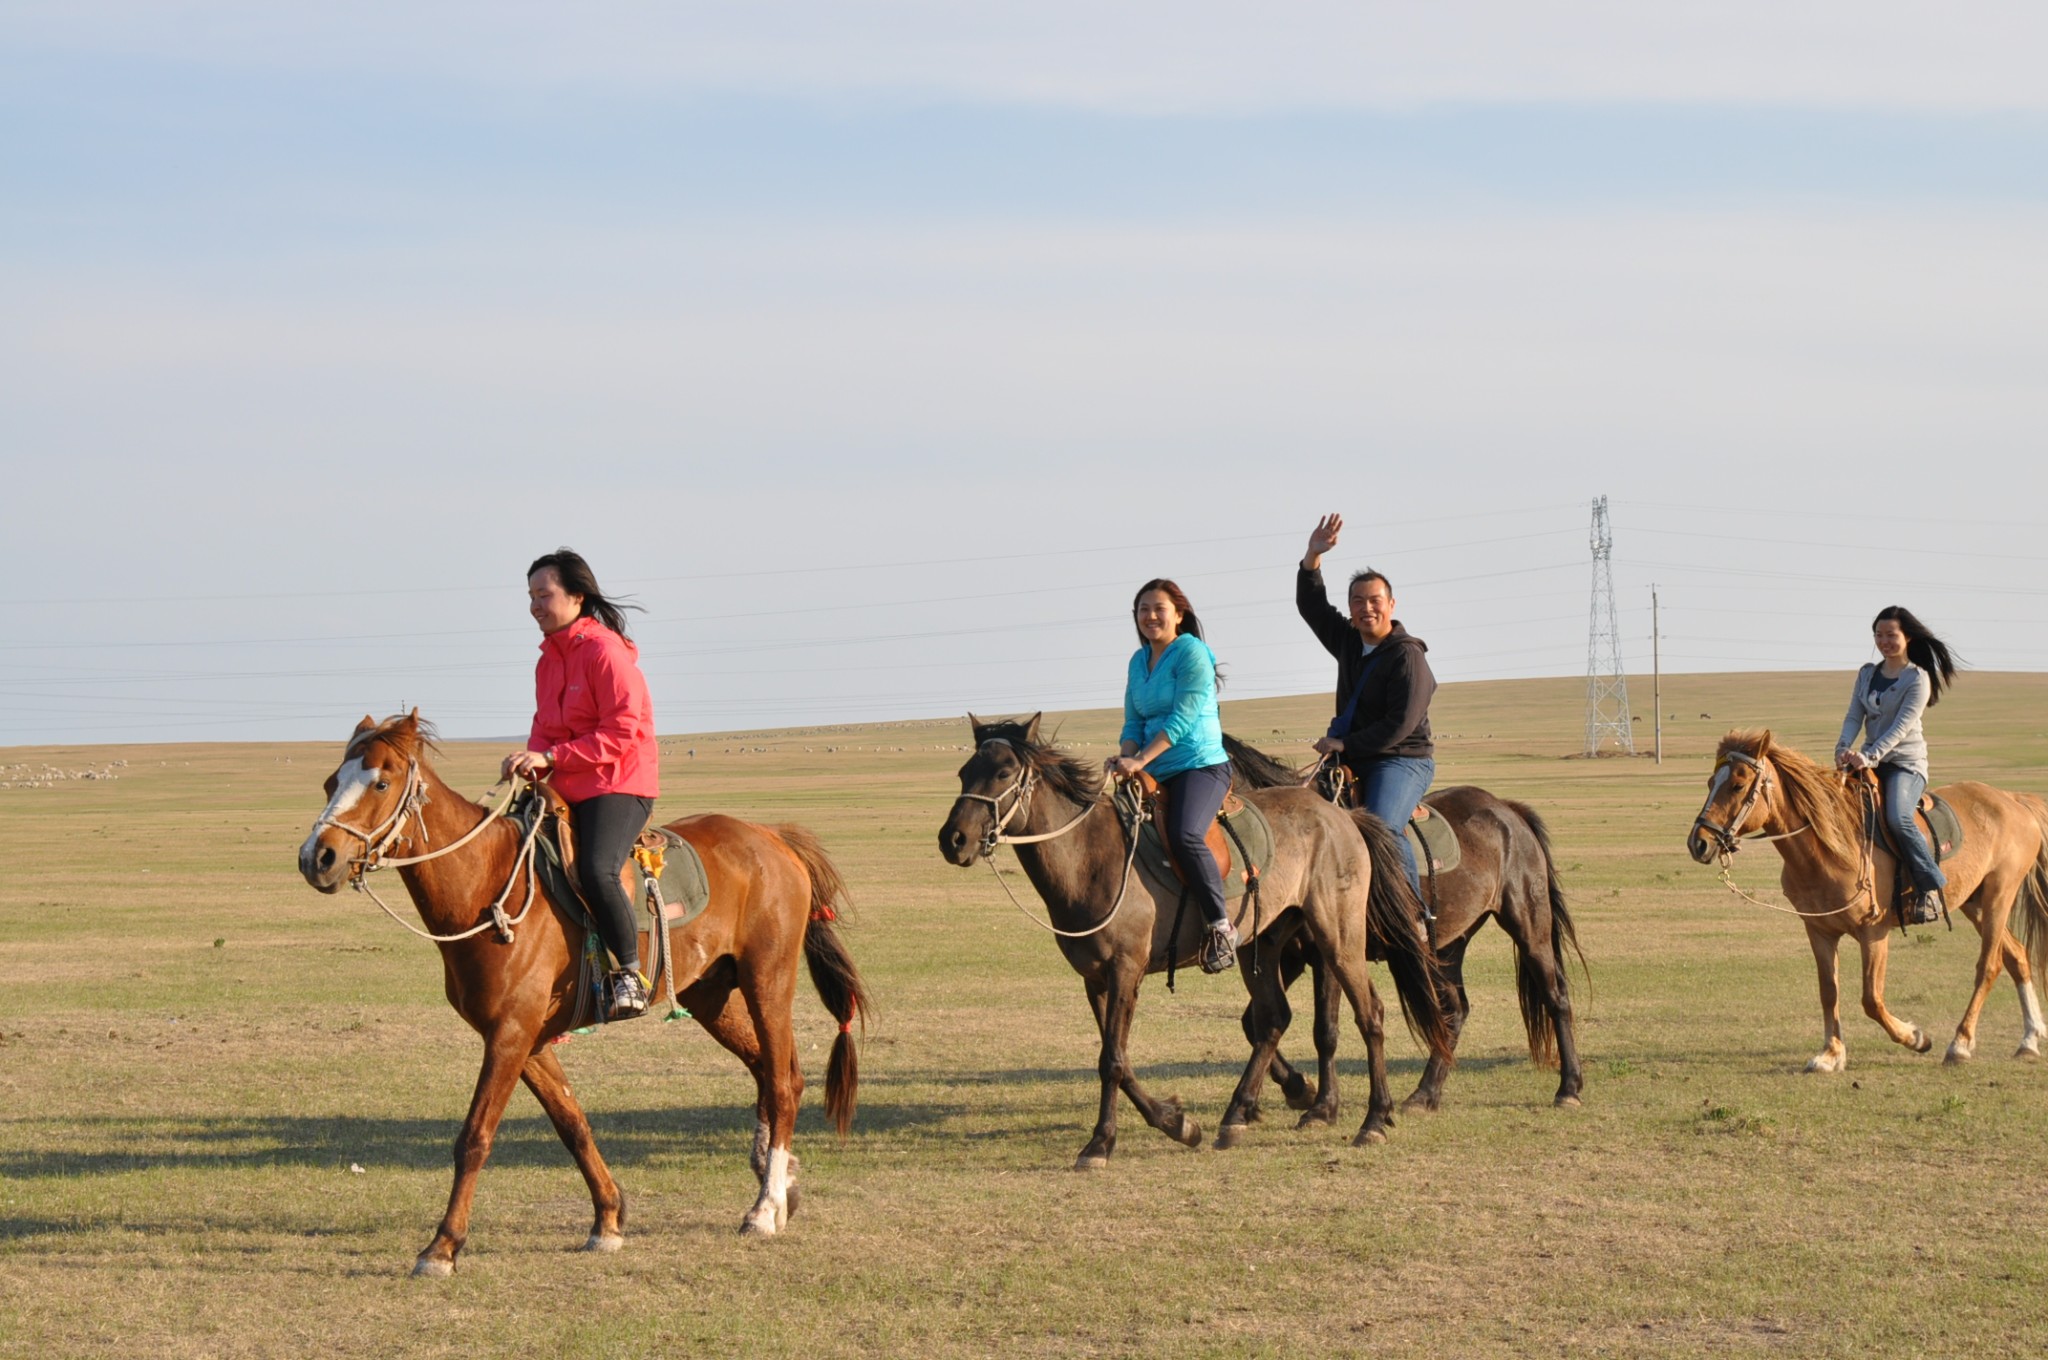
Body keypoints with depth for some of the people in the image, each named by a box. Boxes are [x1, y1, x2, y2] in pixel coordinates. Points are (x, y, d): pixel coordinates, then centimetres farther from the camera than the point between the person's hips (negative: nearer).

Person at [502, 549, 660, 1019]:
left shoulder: (606, 652, -12)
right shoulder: (549, 659, 14)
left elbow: (622, 733, -18)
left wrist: (552, 756, -22)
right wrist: (532, 761, -4)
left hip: (619, 787, -9)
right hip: (566, 792, 9)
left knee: (596, 870, -31)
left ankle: (630, 973, -19)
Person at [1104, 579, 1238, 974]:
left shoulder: (1192, 653, -8)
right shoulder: (1138, 661, 15)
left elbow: (1182, 719, -16)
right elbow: (1134, 722, 15)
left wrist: (1140, 761, -23)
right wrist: (1124, 757, -6)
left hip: (1201, 765, -9)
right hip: (1156, 776, 9)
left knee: (1184, 836, -32)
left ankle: (1221, 926, -22)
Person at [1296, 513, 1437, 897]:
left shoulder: (1408, 656, -13)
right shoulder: (1349, 642, 11)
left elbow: (1401, 725, -19)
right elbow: (1311, 606, 17)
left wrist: (1346, 744, -17)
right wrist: (1312, 557, 2)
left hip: (1404, 761, -9)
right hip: (1353, 760, 9)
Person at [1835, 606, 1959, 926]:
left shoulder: (1918, 678, -6)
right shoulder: (1868, 674, 13)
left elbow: (1901, 727, -17)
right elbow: (1854, 716, 5)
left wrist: (1870, 756, -29)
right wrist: (1844, 748, -16)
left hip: (1907, 763, -6)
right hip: (1869, 762, 6)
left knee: (1898, 818, -31)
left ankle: (1930, 887, -21)